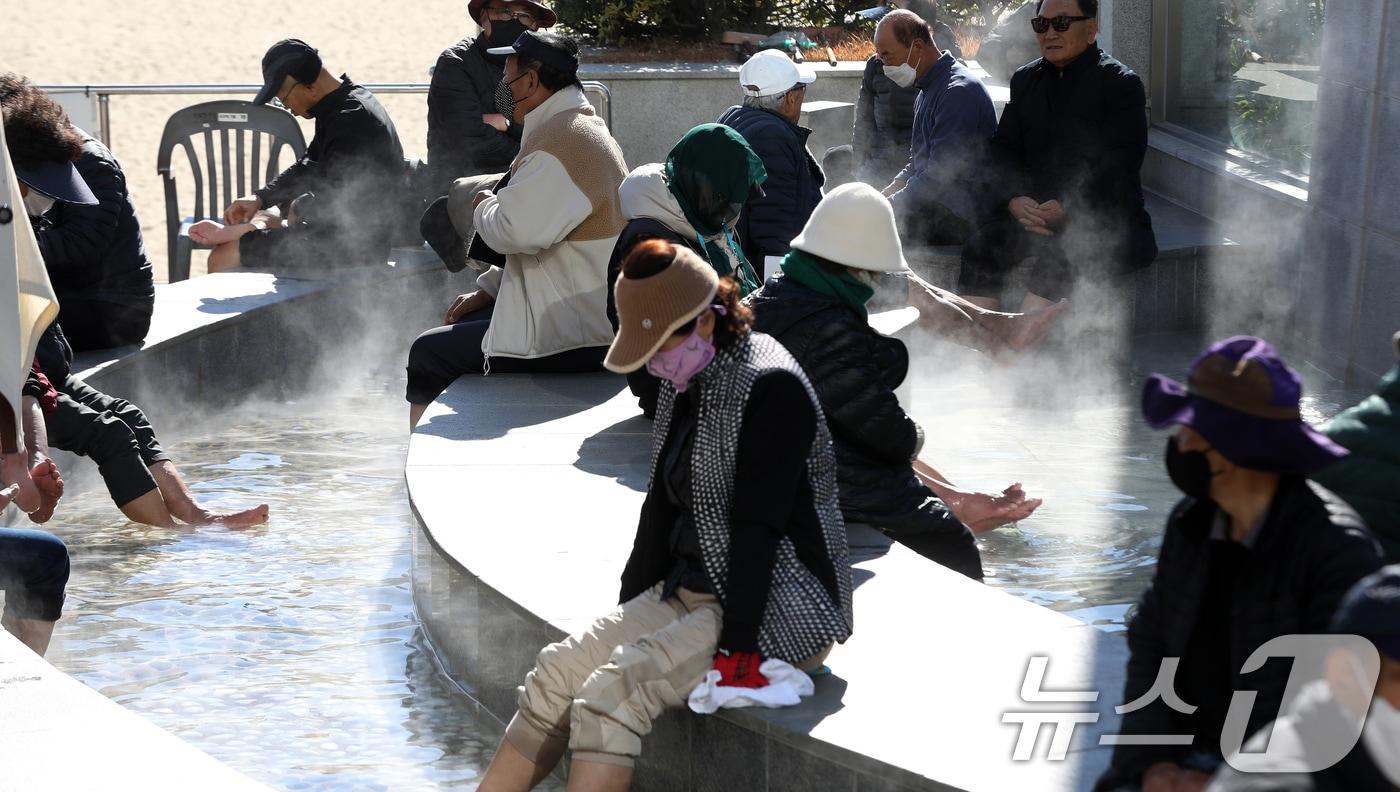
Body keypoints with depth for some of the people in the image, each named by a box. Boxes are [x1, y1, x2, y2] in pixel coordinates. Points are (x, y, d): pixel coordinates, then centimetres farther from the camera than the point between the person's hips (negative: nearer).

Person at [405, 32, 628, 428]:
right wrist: (487, 290, 18)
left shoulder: (565, 139, -19)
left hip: (577, 335, -11)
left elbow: (518, 230, -29)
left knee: (428, 355, -4)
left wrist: (484, 207, -7)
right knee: (457, 328, 23)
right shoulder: (584, 129, 17)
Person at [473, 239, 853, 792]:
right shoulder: (685, 385, 11)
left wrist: (737, 648, -24)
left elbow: (759, 527, -21)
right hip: (693, 591, 9)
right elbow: (663, 503, 17)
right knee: (557, 671, -7)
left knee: (616, 690, -26)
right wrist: (626, 614, 15)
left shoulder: (769, 388, -17)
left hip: (780, 608, -9)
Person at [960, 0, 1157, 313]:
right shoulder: (1025, 79, 18)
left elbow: (1120, 166, -10)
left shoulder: (1121, 83, -1)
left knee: (1058, 256, -35)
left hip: (1103, 217, -5)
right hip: (1031, 212, 5)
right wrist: (1014, 199, -11)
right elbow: (1003, 149, 11)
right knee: (982, 247, -23)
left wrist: (1069, 209, -22)